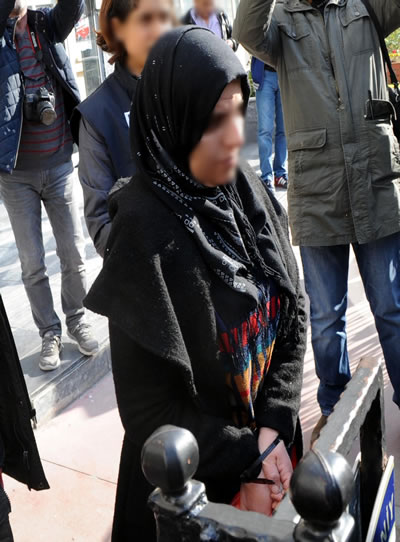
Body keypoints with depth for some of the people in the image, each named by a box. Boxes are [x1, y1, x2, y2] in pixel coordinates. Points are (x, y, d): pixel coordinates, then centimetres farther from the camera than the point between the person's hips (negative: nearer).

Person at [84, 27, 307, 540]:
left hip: (267, 434, 5)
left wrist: (272, 428, -11)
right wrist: (247, 457, -14)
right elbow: (148, 405, -20)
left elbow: (292, 315, -2)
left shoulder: (247, 192, -8)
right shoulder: (143, 231, -25)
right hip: (192, 479, -5)